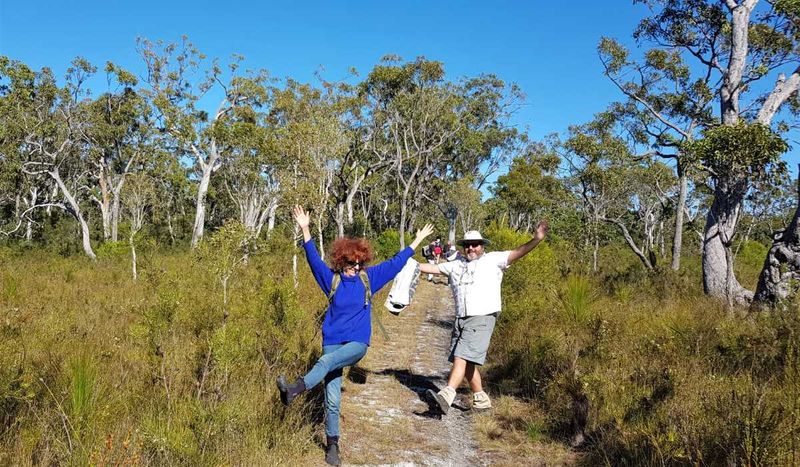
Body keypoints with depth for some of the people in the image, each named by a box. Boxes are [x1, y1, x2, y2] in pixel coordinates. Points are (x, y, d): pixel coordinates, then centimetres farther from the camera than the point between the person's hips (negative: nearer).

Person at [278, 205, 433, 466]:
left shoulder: (369, 278, 4)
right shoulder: (332, 278, 1)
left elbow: (395, 262, 9)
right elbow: (314, 259, -8)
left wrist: (417, 241, 11)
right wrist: (305, 230, -20)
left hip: (357, 344, 0)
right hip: (332, 342, 1)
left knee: (328, 360, -34)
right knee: (332, 400, -3)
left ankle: (295, 390, -46)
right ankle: (332, 444, 10)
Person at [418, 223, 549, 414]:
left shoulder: (493, 259, 5)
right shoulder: (456, 263, 19)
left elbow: (517, 253, -5)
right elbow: (433, 268, 25)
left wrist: (536, 239, -19)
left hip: (481, 318, -6)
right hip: (460, 318, 6)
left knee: (461, 357, -17)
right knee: (467, 361, 9)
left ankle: (446, 396, -24)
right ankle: (481, 399, 22)